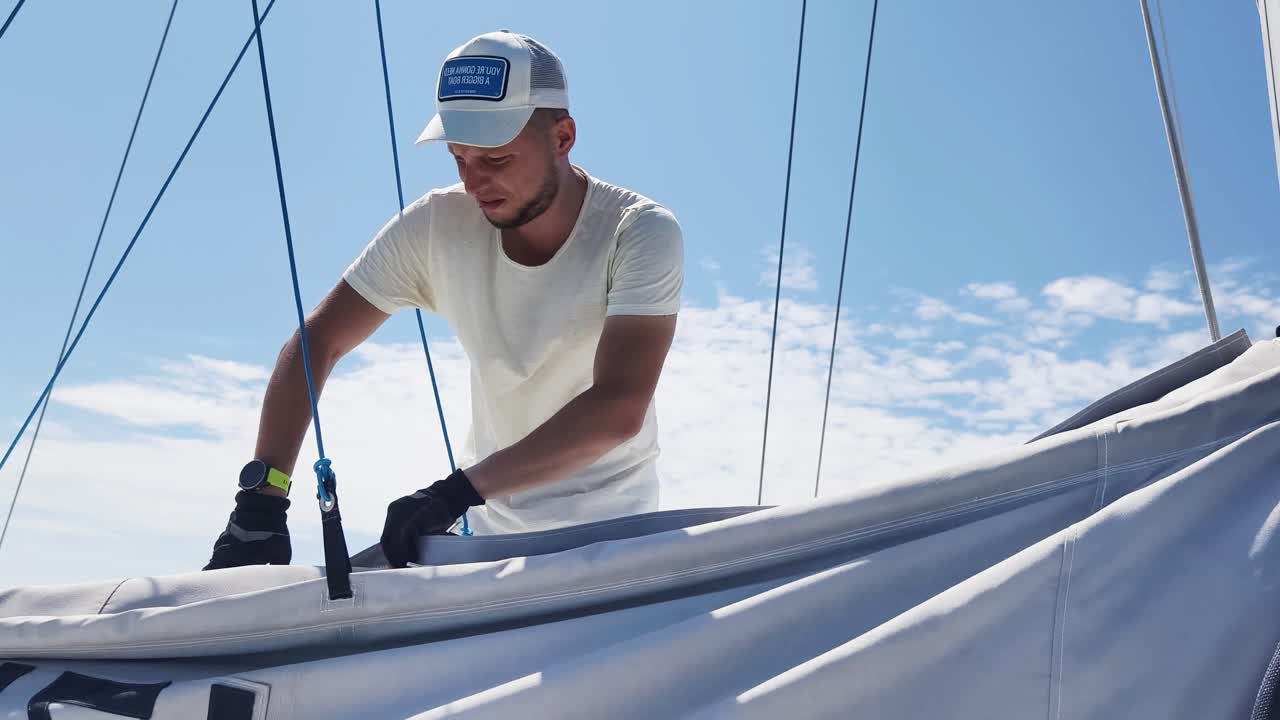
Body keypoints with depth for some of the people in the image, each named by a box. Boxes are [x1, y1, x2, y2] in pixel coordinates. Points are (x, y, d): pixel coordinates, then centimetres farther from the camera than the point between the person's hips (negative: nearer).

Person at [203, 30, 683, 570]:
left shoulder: (640, 235, -22)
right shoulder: (435, 226, -14)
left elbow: (618, 409, -32)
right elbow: (317, 343, -11)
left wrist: (460, 489, -36)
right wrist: (261, 496, -22)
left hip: (609, 530, -2)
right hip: (490, 526, 3)